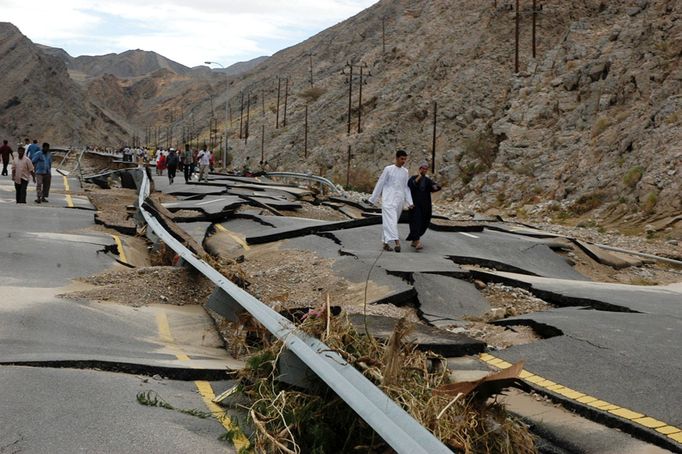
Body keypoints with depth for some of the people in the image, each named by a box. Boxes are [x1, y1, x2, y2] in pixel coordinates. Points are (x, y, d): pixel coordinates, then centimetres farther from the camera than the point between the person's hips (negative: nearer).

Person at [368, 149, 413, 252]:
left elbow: (406, 188, 16)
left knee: (391, 221, 7)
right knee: (391, 220, -16)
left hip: (400, 200, 4)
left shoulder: (405, 172, 12)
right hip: (388, 199, -4)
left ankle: (385, 243, 15)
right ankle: (396, 242, -27)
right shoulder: (388, 169, 0)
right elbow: (380, 184, 2)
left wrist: (410, 202, 7)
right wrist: (373, 199, 3)